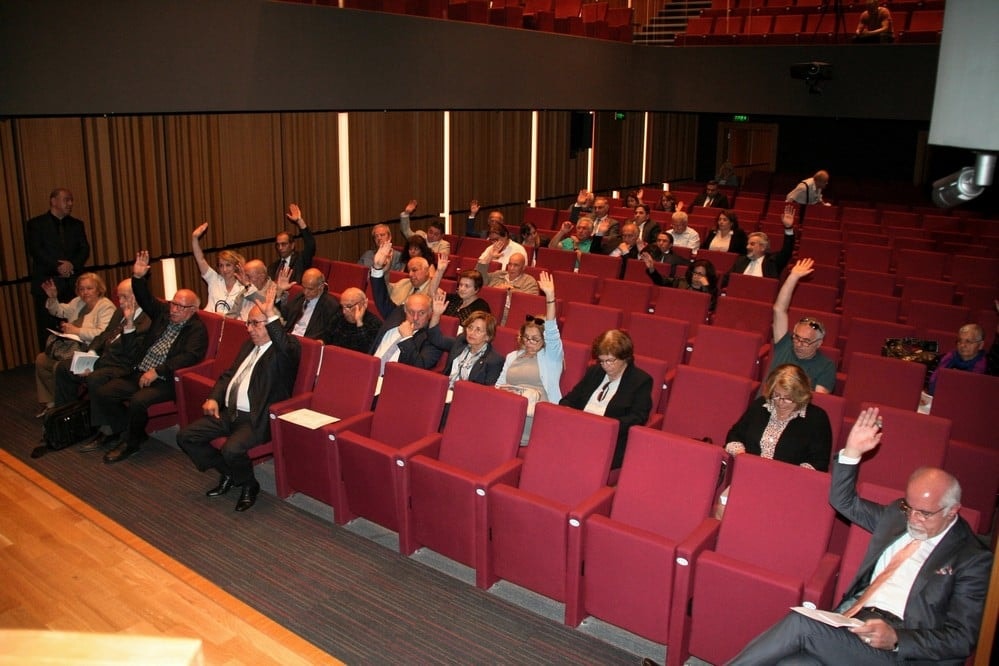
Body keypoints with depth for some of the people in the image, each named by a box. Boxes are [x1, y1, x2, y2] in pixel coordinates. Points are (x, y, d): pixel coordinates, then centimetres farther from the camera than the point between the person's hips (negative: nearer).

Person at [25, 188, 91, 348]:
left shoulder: (77, 224, 17)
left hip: (72, 283, 3)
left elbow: (85, 249, 7)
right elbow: (36, 251, -6)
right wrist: (58, 267, -16)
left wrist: (72, 264, -11)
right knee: (47, 329, -3)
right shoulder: (35, 224, 5)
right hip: (47, 283, -3)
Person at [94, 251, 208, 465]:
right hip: (139, 374, 8)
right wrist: (138, 277, -3)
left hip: (165, 382, -8)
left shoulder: (197, 329, -8)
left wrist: (157, 372, -24)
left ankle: (131, 443, -4)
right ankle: (132, 431, 10)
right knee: (101, 393, -5)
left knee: (138, 401, -32)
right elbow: (146, 300, 16)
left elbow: (189, 357, -21)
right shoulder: (164, 312, 13)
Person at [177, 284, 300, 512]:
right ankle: (227, 474, 18)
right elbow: (228, 374, 24)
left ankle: (249, 485, 0)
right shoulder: (249, 345, 17)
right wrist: (214, 397, 6)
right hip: (229, 412, 9)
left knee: (231, 449, -33)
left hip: (257, 419, -9)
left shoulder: (286, 348, -9)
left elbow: (287, 349, -36)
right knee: (185, 436, 1)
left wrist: (271, 315, -44)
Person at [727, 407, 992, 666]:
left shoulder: (973, 559, 0)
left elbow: (961, 639, -4)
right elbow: (844, 500, 26)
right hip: (848, 621, 5)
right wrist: (852, 451, 10)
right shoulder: (897, 514, 17)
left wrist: (895, 638, -20)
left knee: (801, 624, -29)